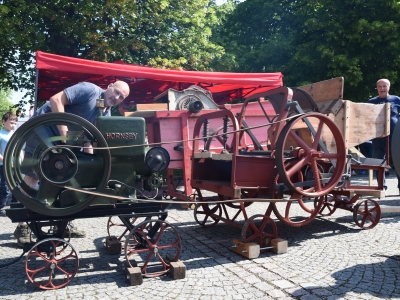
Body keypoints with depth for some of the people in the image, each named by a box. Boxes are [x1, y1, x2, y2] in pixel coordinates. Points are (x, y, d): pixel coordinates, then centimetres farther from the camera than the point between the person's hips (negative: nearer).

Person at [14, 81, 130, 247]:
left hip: (65, 138, 9)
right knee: (32, 175, -8)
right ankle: (23, 226, -1)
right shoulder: (90, 90, -20)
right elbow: (55, 99, -27)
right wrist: (65, 133, -31)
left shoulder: (106, 114, 4)